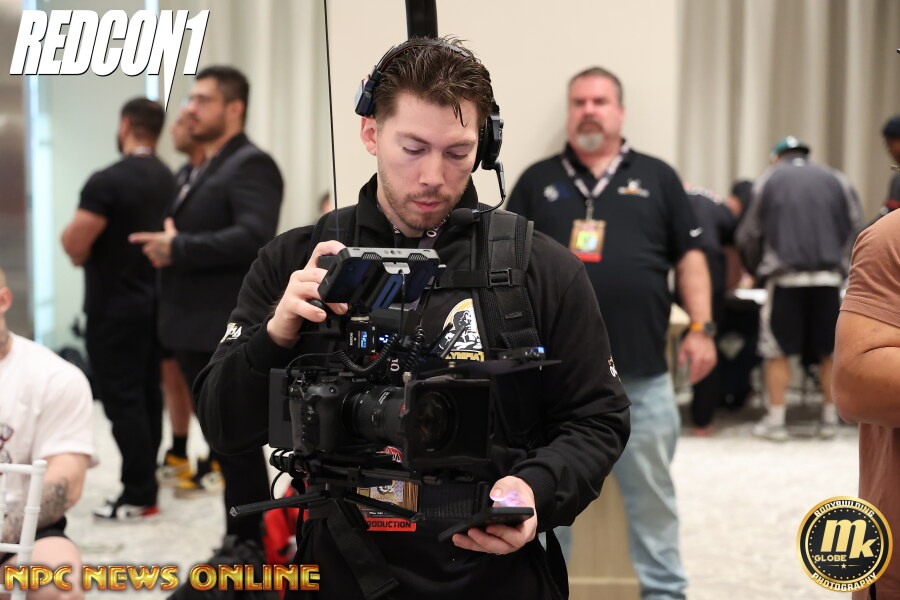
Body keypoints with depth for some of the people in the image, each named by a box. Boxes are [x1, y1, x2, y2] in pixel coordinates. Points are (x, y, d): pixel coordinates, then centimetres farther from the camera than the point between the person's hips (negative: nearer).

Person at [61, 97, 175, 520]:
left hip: (114, 307, -8)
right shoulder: (169, 181, 6)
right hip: (154, 302, 8)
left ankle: (137, 496, -1)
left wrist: (81, 246, 4)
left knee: (122, 400, -3)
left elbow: (74, 245, -20)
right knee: (148, 396, 13)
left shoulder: (108, 182, -18)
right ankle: (146, 482, 20)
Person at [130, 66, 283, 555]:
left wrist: (177, 249, -23)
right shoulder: (201, 171, 19)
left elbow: (254, 237, -25)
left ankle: (250, 544, 7)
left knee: (238, 442, -2)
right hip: (198, 330, 10)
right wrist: (164, 246, 5)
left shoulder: (251, 165, -12)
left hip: (228, 332, -10)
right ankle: (242, 542, 24)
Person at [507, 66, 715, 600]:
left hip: (643, 373, 0)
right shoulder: (539, 181, 9)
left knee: (651, 493, 9)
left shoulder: (657, 178, 8)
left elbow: (689, 257, 8)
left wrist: (701, 327, -1)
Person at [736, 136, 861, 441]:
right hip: (828, 276, 2)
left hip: (785, 277, -2)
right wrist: (841, 267, 16)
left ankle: (775, 420, 1)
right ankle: (829, 418, 14)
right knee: (829, 352, 9)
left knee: (777, 350, 2)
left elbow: (749, 235, 9)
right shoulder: (836, 181, 14)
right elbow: (854, 227, 9)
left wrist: (757, 271, 20)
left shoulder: (769, 180, 9)